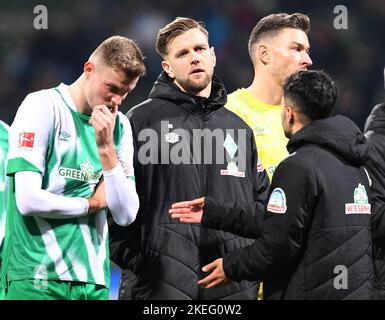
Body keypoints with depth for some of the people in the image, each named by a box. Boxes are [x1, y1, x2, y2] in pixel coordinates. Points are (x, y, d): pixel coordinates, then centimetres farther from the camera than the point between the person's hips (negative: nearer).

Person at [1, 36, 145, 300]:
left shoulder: (120, 126, 12)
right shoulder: (42, 107, -4)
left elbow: (126, 216, 3)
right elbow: (28, 201, -14)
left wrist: (106, 148, -8)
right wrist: (94, 202, -1)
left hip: (94, 281, 5)